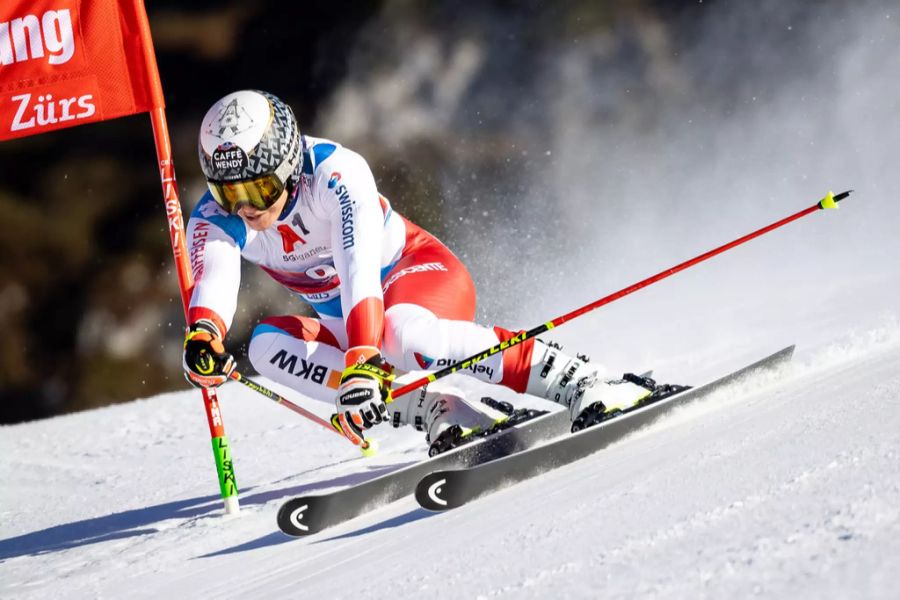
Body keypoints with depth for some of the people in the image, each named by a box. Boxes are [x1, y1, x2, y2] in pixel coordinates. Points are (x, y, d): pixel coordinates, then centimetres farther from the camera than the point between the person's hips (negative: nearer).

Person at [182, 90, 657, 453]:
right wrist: (202, 337, -57)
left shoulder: (336, 173, -28)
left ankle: (580, 384, -34)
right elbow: (212, 283, -34)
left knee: (400, 332, -41)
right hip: (349, 324, 6)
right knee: (266, 344, -25)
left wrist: (362, 363, -53)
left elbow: (360, 274, -40)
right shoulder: (215, 220, -15)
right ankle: (434, 409, -25)